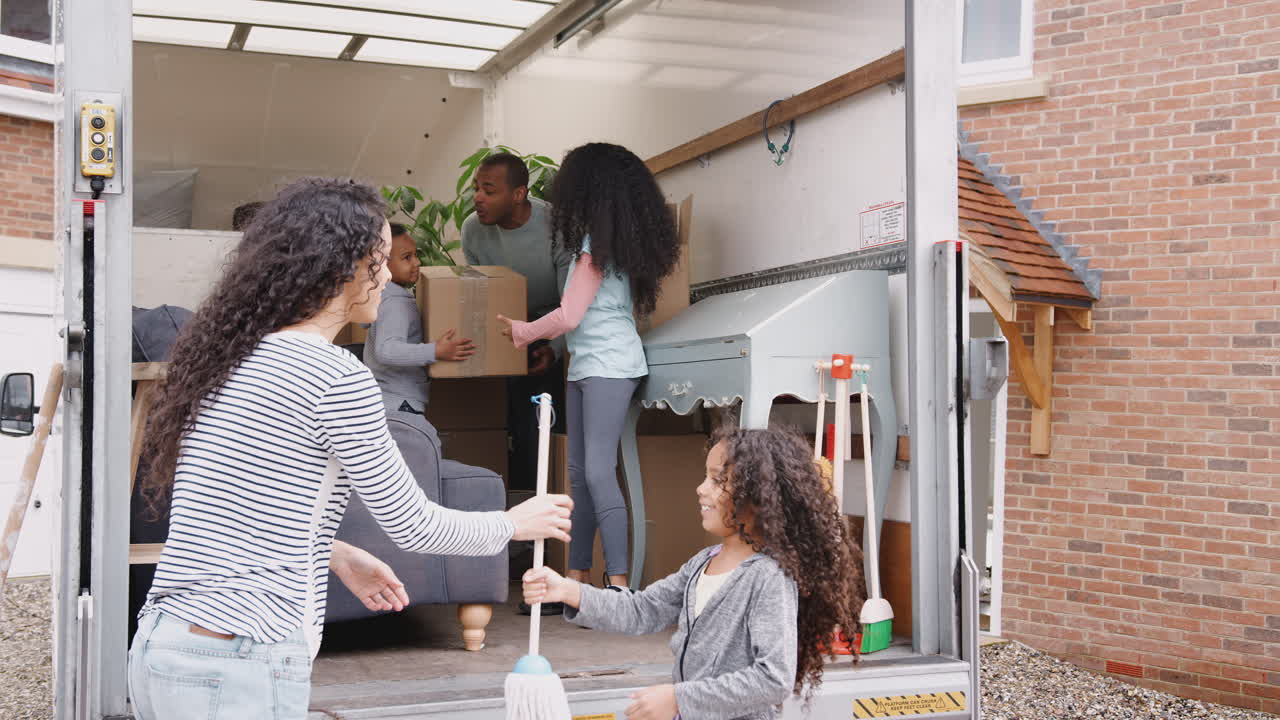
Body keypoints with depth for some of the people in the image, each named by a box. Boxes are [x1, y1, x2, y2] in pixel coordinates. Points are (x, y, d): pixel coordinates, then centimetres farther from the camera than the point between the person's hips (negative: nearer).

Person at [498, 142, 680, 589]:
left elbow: (569, 316, -11)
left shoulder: (597, 243, -11)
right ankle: (577, 580, 14)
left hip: (608, 365, -10)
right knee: (580, 474, 9)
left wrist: (525, 332, 5)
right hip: (585, 367, 10)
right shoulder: (619, 240, 15)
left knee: (599, 472, -15)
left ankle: (618, 583, -17)